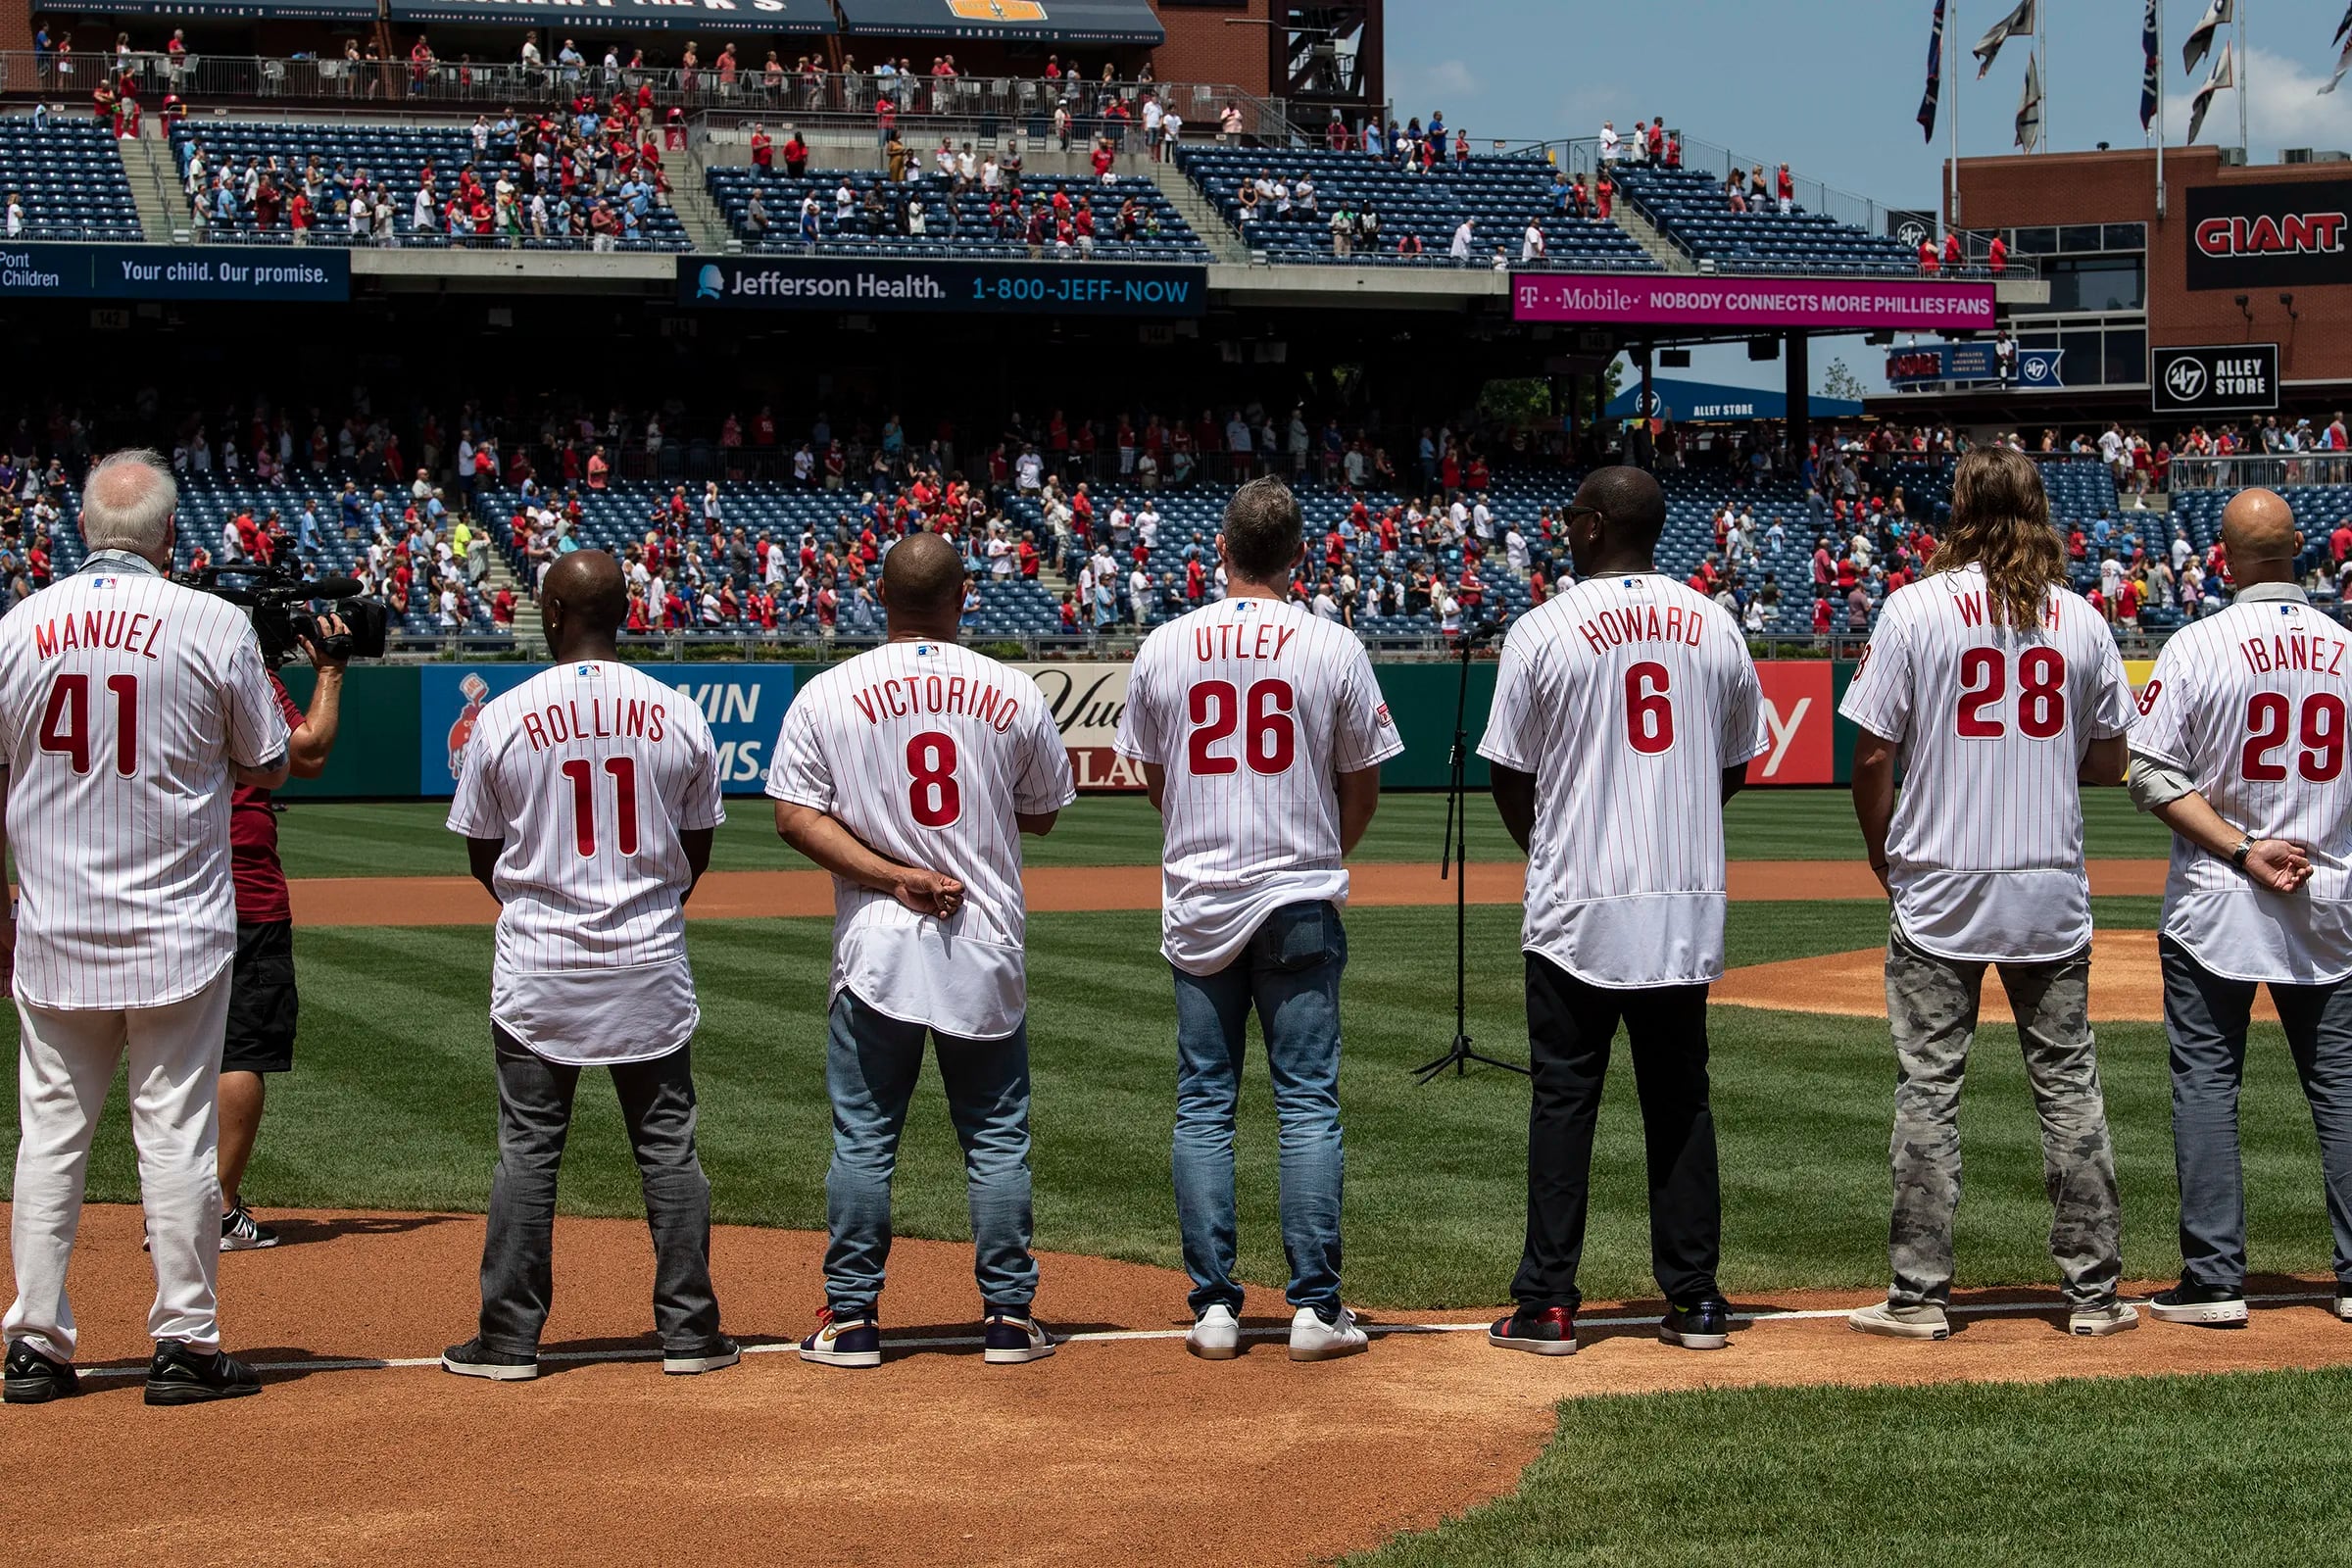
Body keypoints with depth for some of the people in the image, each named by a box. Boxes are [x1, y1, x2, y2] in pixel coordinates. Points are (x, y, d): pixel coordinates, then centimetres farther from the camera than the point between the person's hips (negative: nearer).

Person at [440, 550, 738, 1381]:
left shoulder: (504, 719, -7)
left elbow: (483, 856, 3)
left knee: (528, 1152, 5)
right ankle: (688, 1330, 10)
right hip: (650, 968, 1)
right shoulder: (678, 717, -1)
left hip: (538, 967, -1)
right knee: (669, 1148, 8)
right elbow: (696, 853, 7)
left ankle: (511, 1338, 8)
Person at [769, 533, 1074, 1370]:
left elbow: (794, 815, -8)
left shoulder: (827, 695, -3)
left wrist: (895, 876, -12)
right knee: (997, 1137, 8)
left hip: (876, 947, -1)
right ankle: (1008, 1317, 9)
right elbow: (1045, 812, 10)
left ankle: (852, 1318, 7)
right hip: (986, 950, 1)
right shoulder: (1014, 694, 0)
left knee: (862, 1138, 6)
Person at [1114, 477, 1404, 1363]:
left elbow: (1156, 780, 11)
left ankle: (1213, 1306, 4)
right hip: (1301, 905, -2)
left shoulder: (1164, 647, 1)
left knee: (1204, 1105, 6)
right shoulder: (1333, 648, -4)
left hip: (1197, 901, 2)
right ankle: (1315, 1307, -1)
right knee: (1308, 1103, 1)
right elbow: (1362, 788, 3)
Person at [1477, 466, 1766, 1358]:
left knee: (1564, 1100, 2)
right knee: (1680, 1099, 10)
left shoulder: (1544, 630, -8)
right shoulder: (1715, 626, 4)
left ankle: (1549, 1304, 2)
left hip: (1578, 906, -3)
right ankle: (1695, 1299, 10)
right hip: (1689, 903, 3)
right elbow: (1736, 767, 12)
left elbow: (1509, 778, -2)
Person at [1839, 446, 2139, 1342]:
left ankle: (1919, 1295, 3)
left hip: (1940, 894, -2)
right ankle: (2094, 1292, 11)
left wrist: (1883, 857, 8)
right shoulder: (2080, 620, 3)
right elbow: (2110, 761, 8)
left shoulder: (1916, 609, -6)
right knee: (2068, 1087, 8)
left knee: (1928, 1089, 2)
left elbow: (1873, 755, -6)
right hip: (2053, 893, 3)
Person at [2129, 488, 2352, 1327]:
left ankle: (2214, 1280, 1)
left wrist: (2242, 850, -12)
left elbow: (2152, 777, -12)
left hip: (2214, 905, -3)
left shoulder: (2197, 646, -9)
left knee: (2205, 1085, 3)